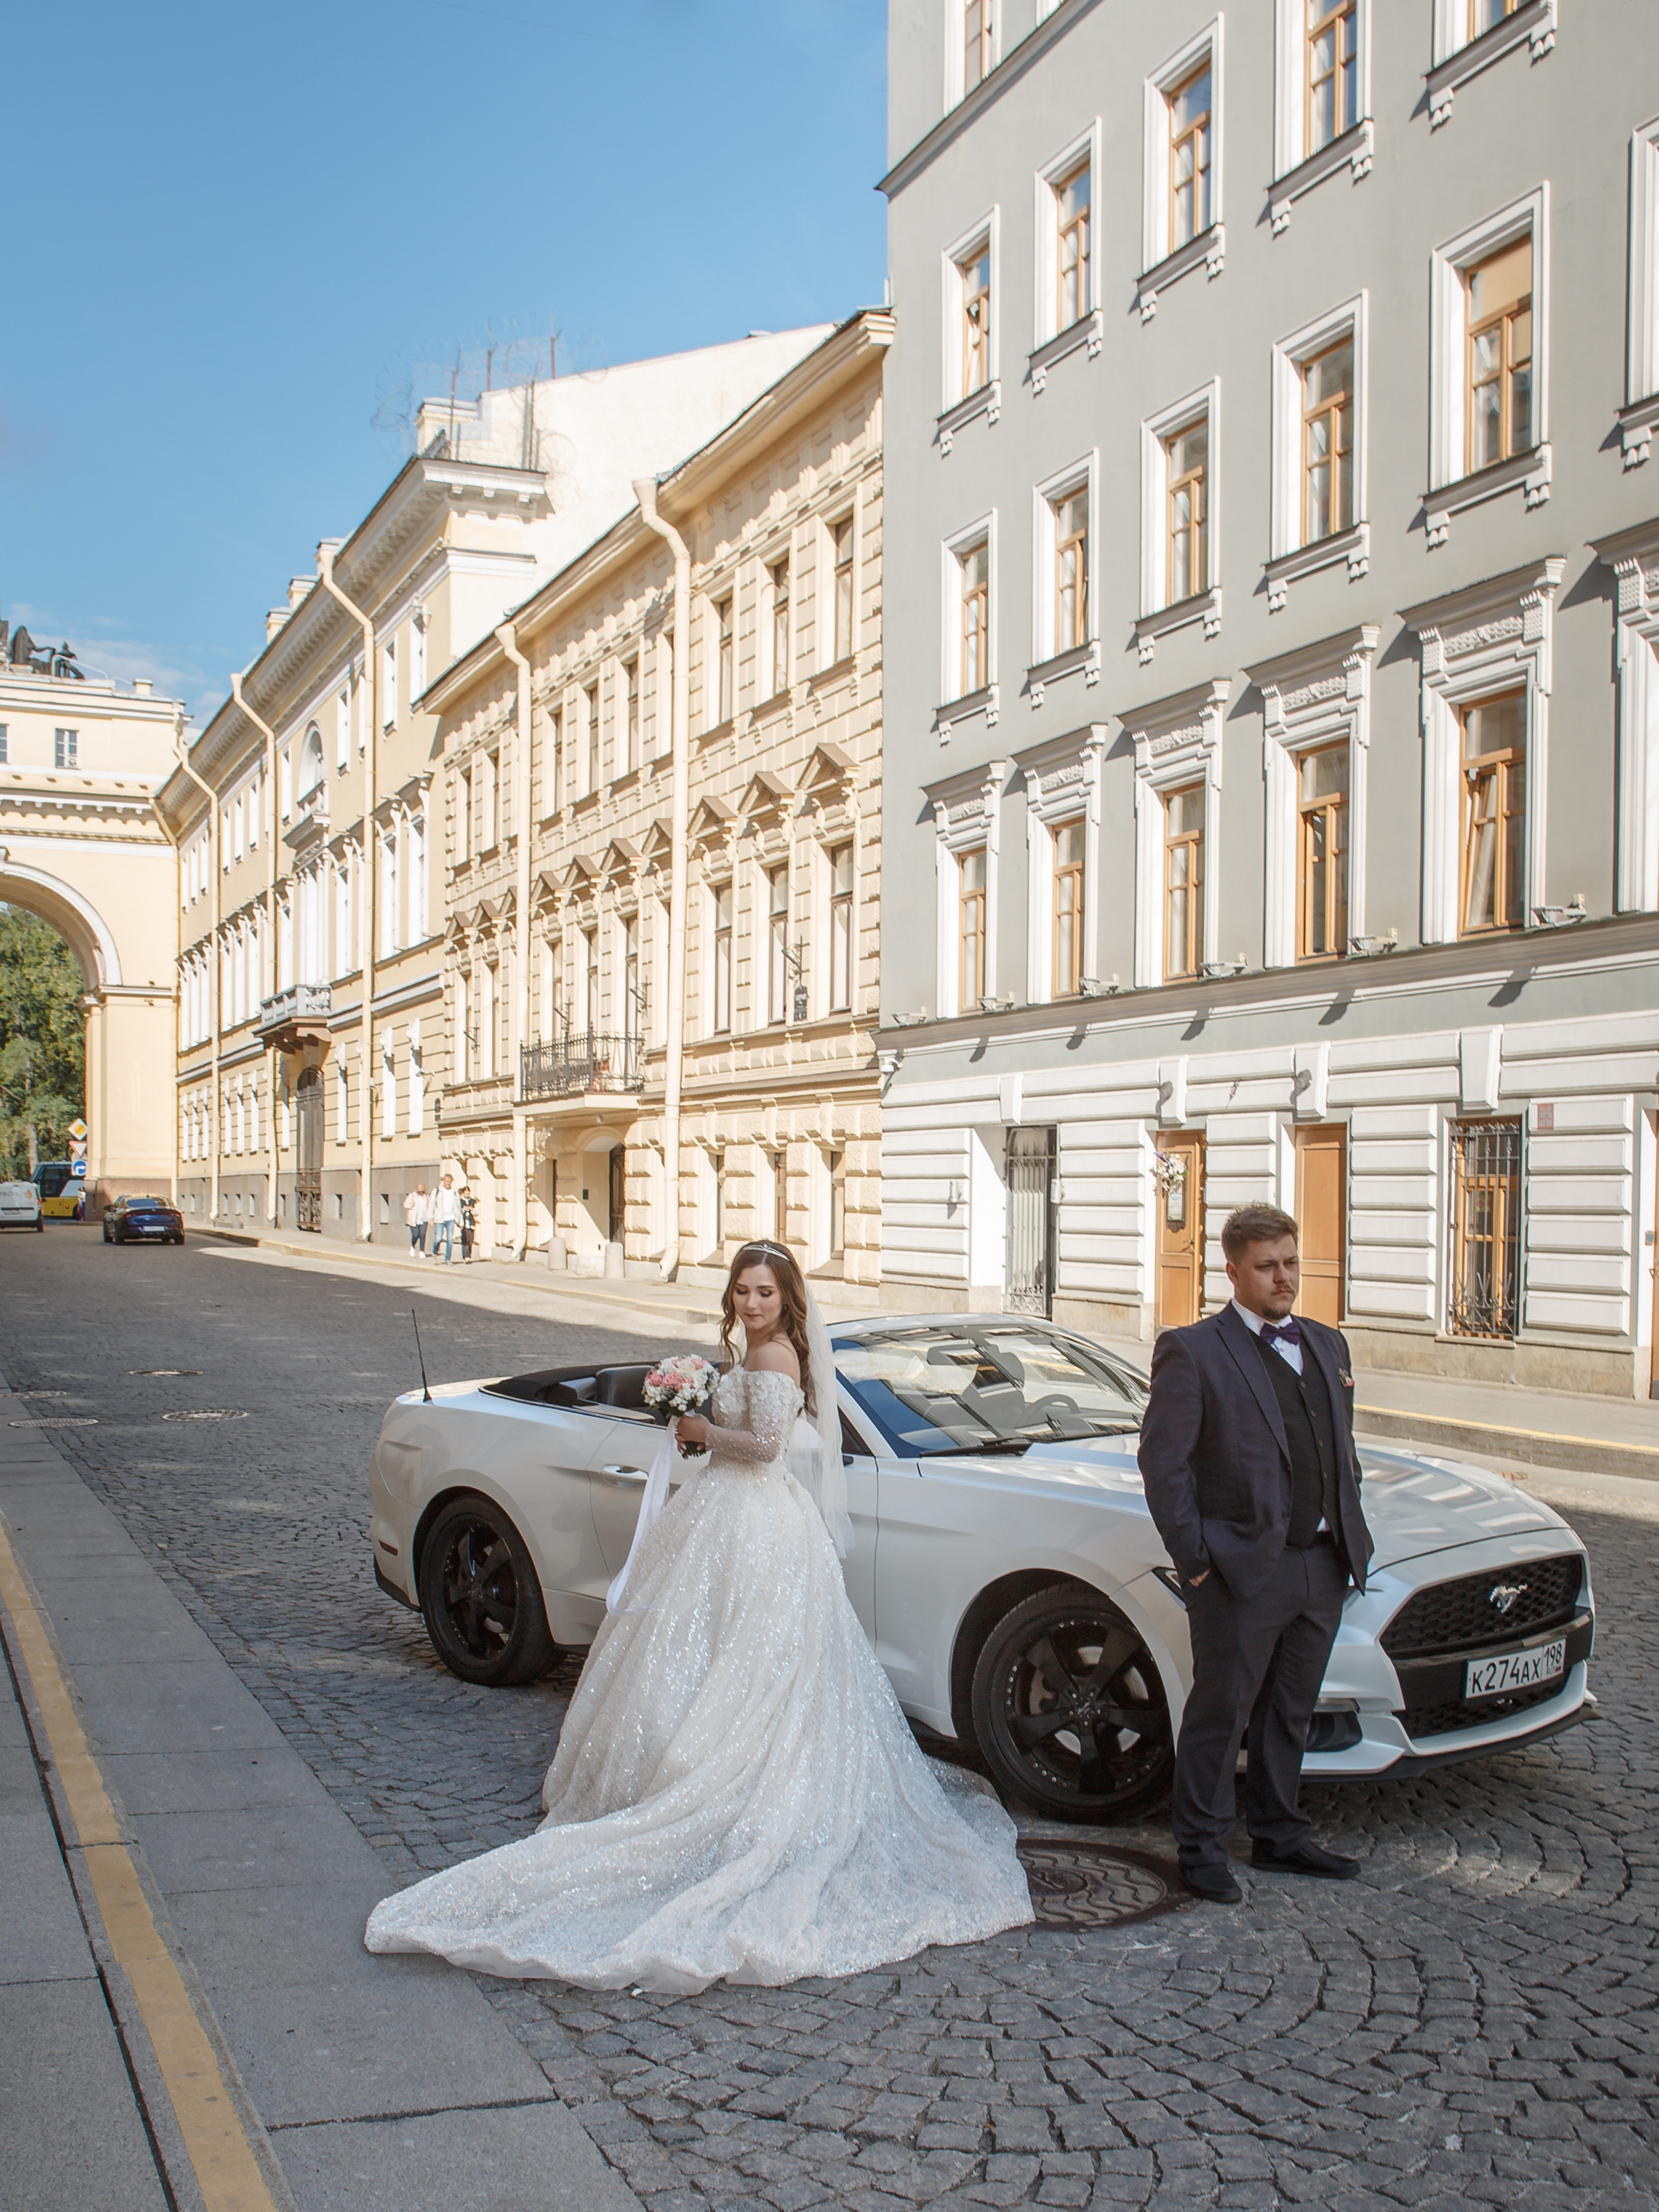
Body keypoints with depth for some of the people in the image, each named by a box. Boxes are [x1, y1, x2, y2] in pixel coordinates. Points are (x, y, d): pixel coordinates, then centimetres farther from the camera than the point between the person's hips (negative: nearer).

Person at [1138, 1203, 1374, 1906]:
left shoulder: (1327, 1345, 12)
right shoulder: (1192, 1351, -10)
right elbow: (1161, 1461, -11)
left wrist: (1350, 1533, 12)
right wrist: (1193, 1557, -13)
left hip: (1324, 1567, 6)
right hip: (1243, 1571, -6)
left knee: (1290, 1715, 19)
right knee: (1220, 1716, 5)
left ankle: (1279, 1837, 33)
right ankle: (1201, 1848, 20)